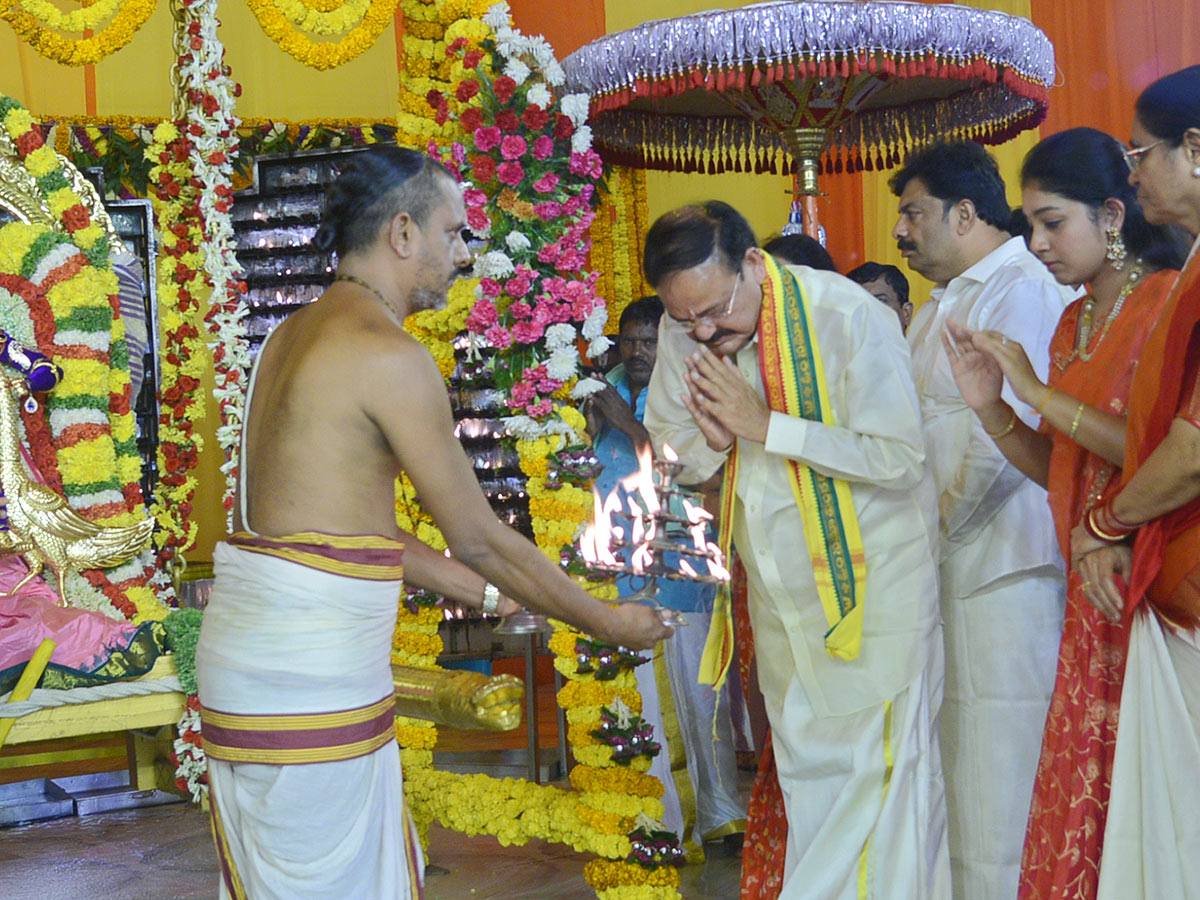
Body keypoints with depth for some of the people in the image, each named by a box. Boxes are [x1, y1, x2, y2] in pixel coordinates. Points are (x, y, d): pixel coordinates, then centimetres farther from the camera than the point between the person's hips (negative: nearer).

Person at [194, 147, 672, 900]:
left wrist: (495, 595, 22)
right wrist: (608, 623, 5)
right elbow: (476, 537, -7)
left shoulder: (296, 336, 16)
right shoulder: (389, 354, -13)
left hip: (248, 653, 9)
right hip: (310, 675, -9)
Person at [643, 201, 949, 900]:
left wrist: (765, 426, -23)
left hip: (871, 577, -5)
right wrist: (714, 441, -14)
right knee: (804, 767, 11)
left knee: (879, 766, -4)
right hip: (778, 586, 5)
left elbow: (901, 456, -24)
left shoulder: (848, 317, -19)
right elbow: (670, 439, 10)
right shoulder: (683, 332, -3)